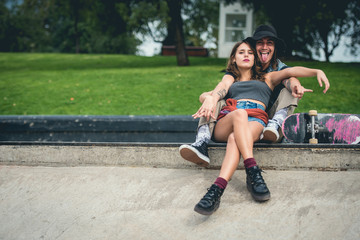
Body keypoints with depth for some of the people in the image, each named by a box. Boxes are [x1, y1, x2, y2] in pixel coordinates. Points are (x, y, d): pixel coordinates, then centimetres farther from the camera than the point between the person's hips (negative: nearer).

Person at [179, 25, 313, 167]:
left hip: (267, 119, 0)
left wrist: (295, 86, -49)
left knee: (288, 92, -17)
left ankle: (274, 126, -41)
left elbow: (290, 79, -22)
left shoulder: (279, 68, 2)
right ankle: (202, 143, -41)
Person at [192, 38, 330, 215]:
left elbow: (290, 71, 16)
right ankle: (253, 171, -51)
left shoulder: (266, 78, 35)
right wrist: (211, 98, -17)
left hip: (256, 119, 0)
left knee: (234, 138, -37)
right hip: (227, 120, 1)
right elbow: (222, 88, 9)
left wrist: (317, 72, -2)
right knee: (239, 113, -38)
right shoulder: (229, 79, 35)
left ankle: (217, 189, -58)